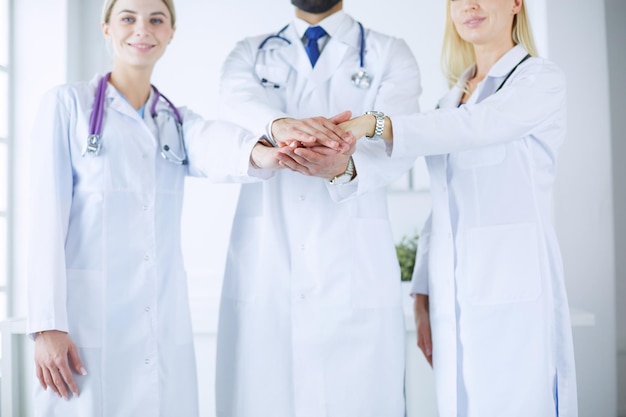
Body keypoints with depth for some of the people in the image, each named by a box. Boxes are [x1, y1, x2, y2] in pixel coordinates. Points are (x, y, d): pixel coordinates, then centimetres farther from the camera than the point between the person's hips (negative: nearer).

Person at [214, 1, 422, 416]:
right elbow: (236, 101, -9)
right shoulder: (251, 53, 14)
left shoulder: (391, 54, 9)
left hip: (354, 269, -1)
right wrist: (279, 124, -32)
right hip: (263, 266, 2)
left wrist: (345, 168, -31)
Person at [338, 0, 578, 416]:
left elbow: (476, 126, -22)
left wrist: (375, 124, -33)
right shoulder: (451, 98, 18)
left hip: (513, 291, -5)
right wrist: (423, 296, 11)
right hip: (452, 294, 6)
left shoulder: (542, 79, 0)